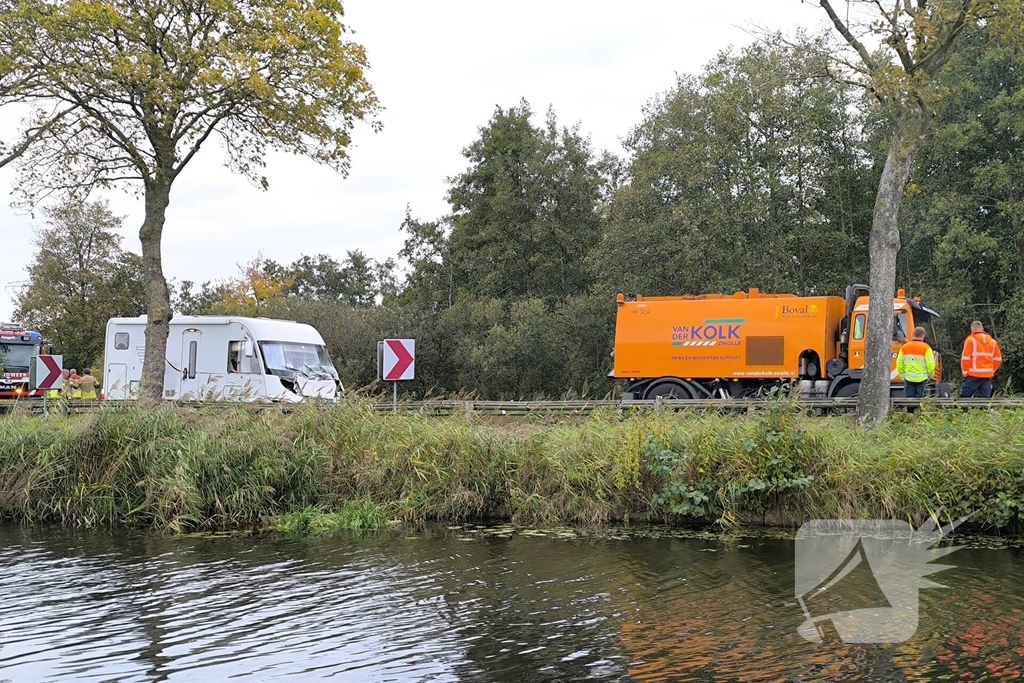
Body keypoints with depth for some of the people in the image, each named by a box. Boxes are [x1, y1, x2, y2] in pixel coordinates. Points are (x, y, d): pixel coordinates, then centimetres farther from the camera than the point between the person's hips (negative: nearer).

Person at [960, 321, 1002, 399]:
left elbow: (965, 358, -9)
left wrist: (965, 372, 1)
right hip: (988, 376, 5)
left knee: (964, 397, 2)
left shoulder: (971, 340, -5)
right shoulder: (993, 341, 10)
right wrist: (992, 370, 18)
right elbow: (998, 359, 10)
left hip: (973, 375, -5)